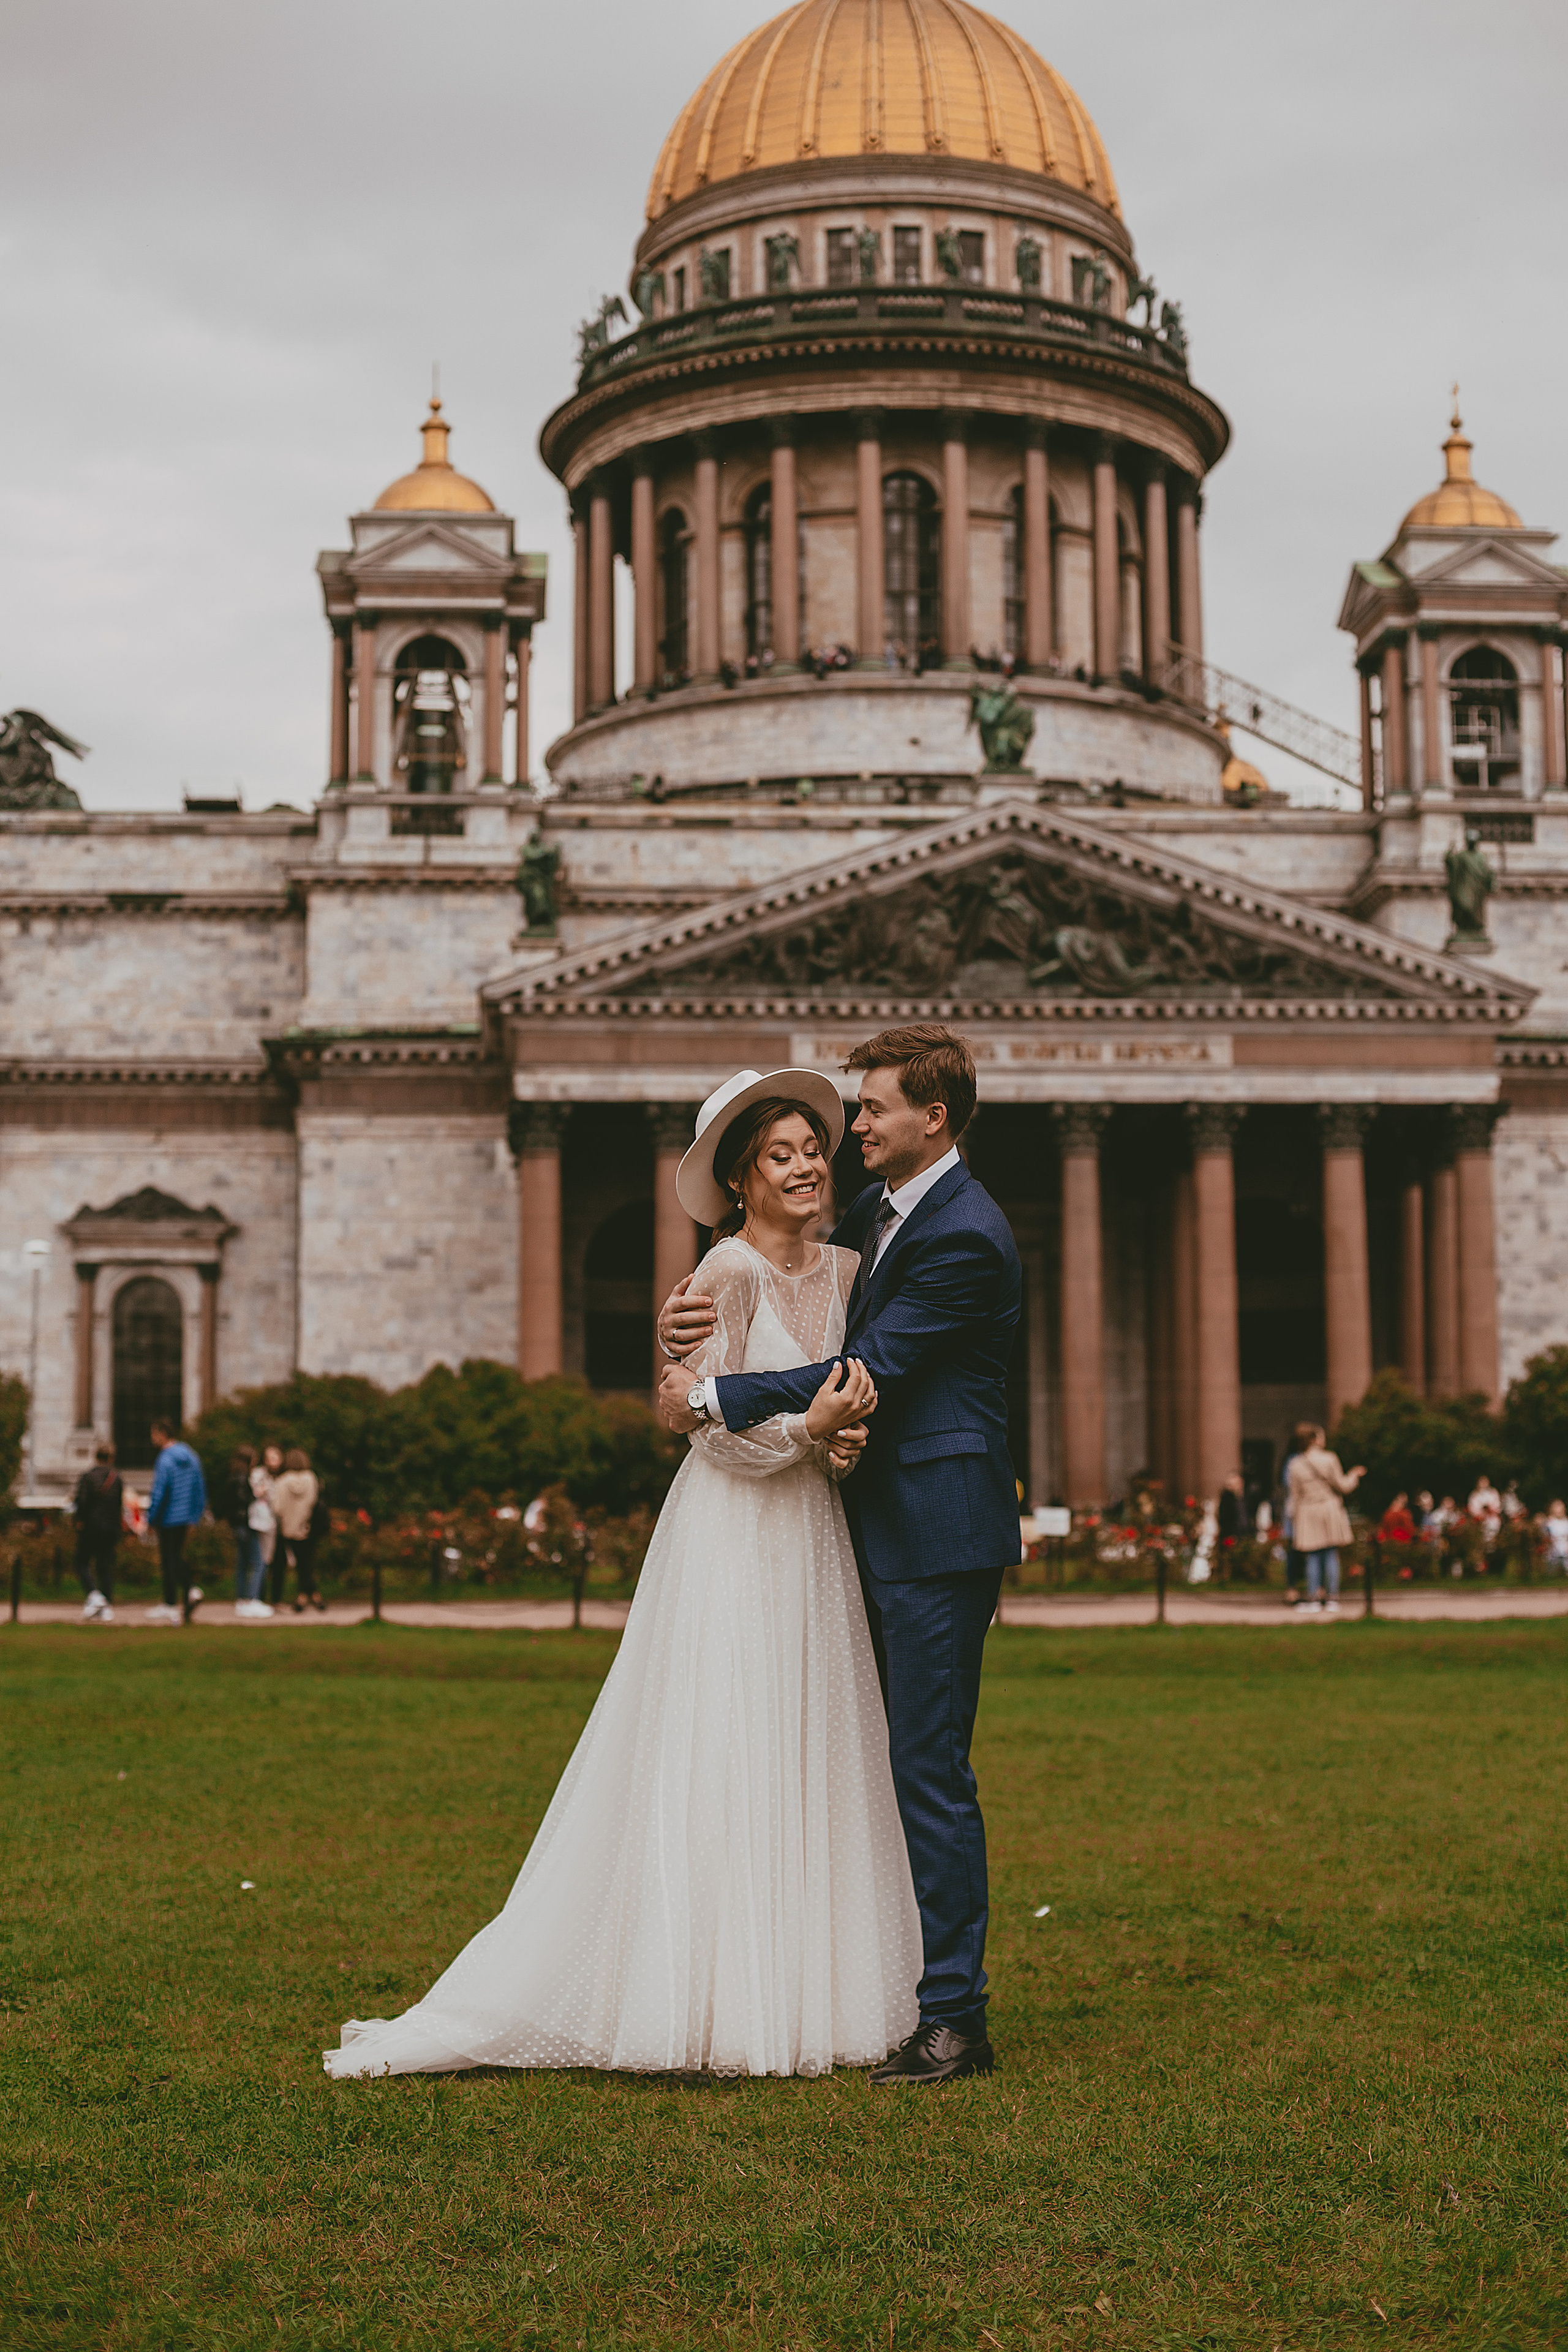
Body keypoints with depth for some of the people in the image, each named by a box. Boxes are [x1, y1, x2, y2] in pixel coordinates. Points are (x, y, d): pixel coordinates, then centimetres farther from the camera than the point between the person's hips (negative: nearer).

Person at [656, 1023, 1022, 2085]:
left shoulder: (965, 1238, -16)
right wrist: (692, 1320, -1)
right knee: (897, 1767, 14)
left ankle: (955, 2018, 0)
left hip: (937, 1535, -10)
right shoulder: (873, 1211, 14)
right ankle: (897, 1989, 24)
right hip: (883, 1529, 10)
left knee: (932, 1773, -7)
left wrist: (712, 1397, -15)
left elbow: (868, 1371, -19)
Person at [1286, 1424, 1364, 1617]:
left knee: (1314, 1558, 4)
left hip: (1308, 1514, 1)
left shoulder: (1296, 1465, -1)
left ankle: (1313, 1601, 0)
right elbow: (1342, 1486, 0)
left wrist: (1294, 1518, 13)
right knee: (1332, 1556, 3)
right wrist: (1354, 1476, 19)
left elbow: (1295, 1495, 3)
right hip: (1330, 1509, -1)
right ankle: (1333, 1600, 2)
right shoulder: (1329, 1459, -6)